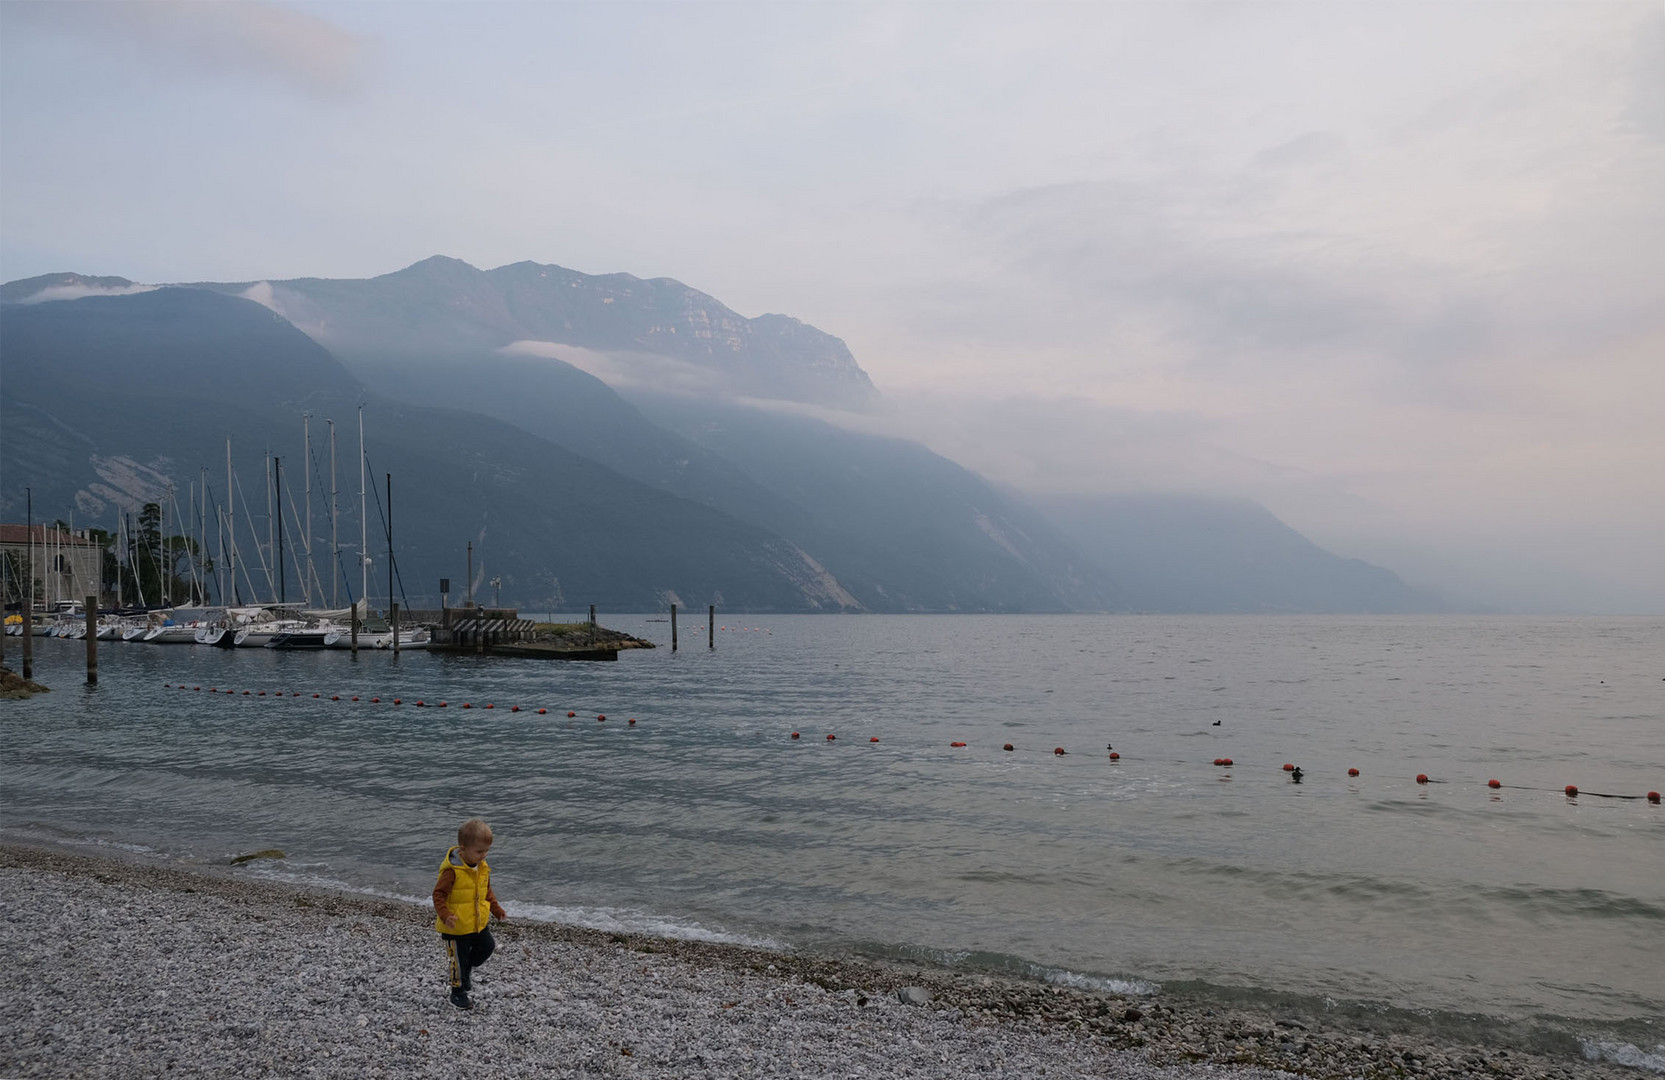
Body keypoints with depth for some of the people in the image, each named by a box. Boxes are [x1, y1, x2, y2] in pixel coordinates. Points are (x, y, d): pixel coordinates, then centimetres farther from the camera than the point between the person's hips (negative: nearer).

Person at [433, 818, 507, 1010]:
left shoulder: (482, 868, 0)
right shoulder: (452, 871, -25)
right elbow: (439, 894, -24)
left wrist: (496, 910, 12)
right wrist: (445, 915, -37)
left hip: (478, 922, 7)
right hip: (456, 926, -7)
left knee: (487, 946, 11)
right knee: (459, 958, 7)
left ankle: (465, 972, 35)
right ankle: (458, 993, 28)